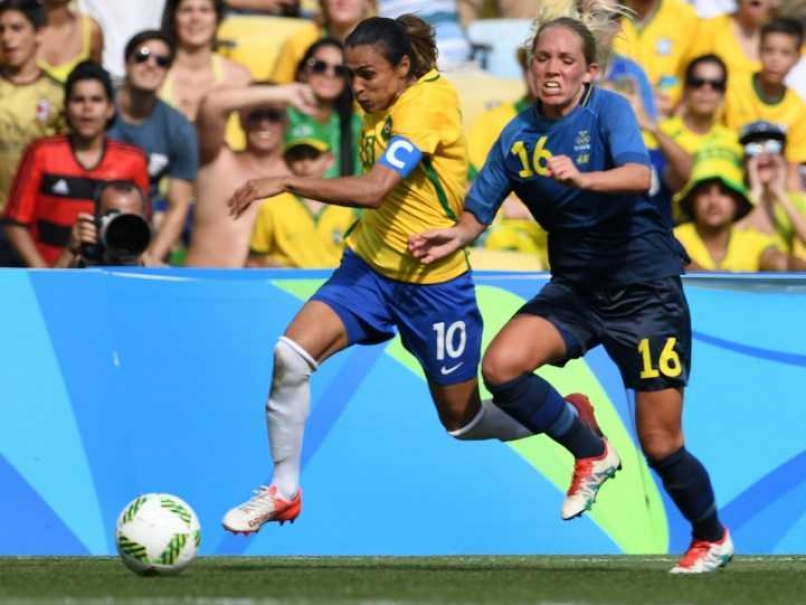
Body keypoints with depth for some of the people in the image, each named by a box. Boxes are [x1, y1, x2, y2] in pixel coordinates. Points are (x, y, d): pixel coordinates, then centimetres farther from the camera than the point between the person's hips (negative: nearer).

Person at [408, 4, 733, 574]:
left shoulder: (609, 110, -14)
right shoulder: (519, 135, -1)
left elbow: (640, 176, -32)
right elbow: (480, 209, 4)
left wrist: (581, 178, -51)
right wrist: (458, 236, -19)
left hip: (645, 290, -5)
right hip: (575, 287, 5)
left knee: (661, 444, -2)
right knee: (501, 366, -21)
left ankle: (712, 538, 27)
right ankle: (591, 454, 3)